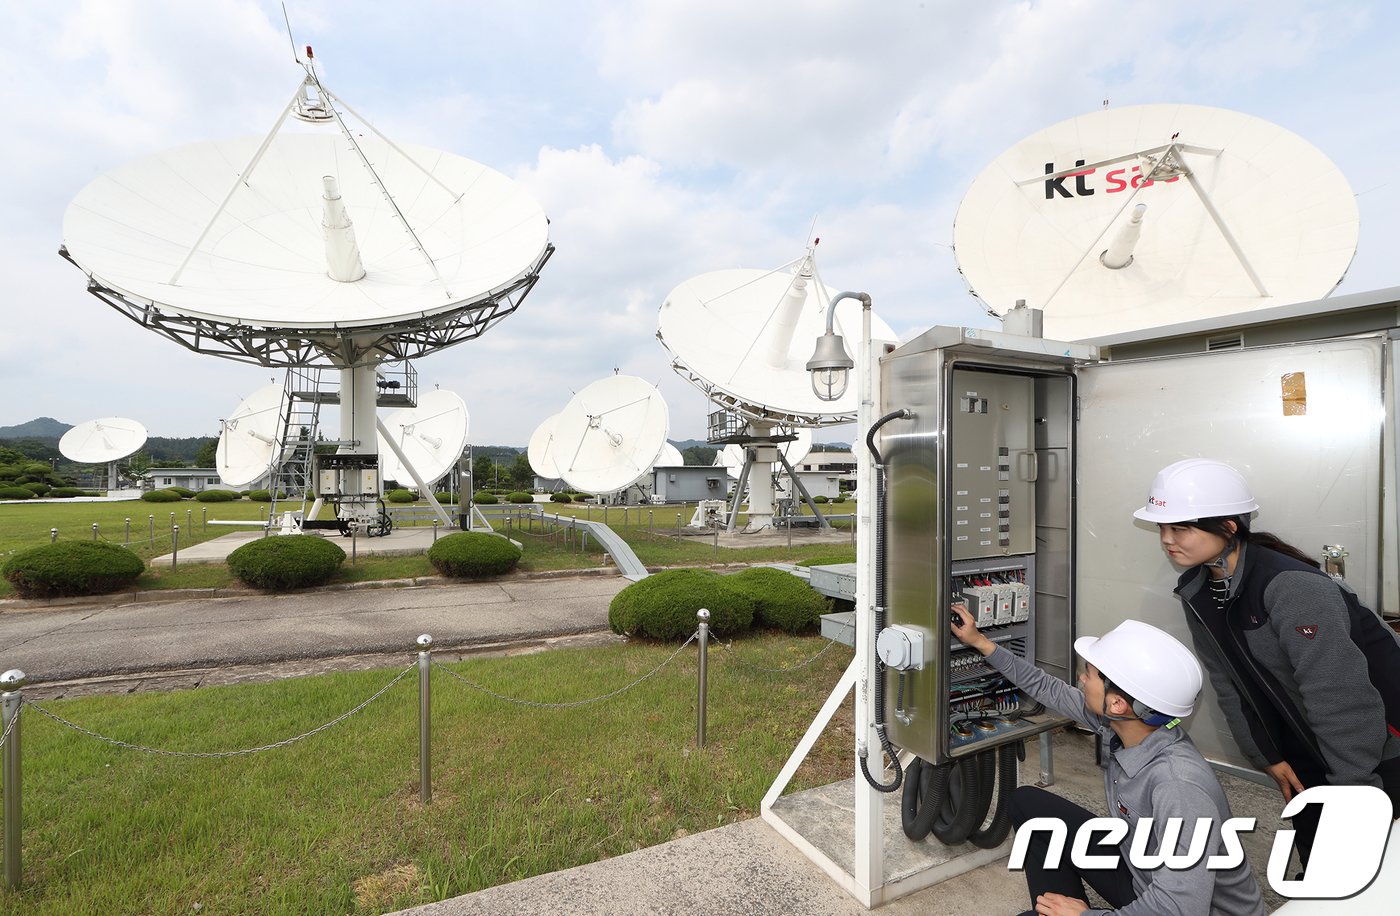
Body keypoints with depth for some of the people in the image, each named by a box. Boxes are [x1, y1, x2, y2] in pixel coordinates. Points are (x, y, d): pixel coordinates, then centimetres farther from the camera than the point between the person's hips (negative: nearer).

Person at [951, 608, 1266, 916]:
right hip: (1141, 873, 7)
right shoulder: (1121, 724, -14)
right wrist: (980, 642, 6)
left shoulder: (1179, 785, -36)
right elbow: (1051, 691, 1)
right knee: (1026, 803, 5)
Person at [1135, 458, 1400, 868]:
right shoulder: (1197, 592, -8)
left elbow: (1341, 700, -28)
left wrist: (1355, 795, -22)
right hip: (1305, 745, 6)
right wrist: (1268, 756, 4)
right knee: (1312, 855, 15)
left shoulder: (1292, 587, -31)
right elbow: (1229, 683, 1)